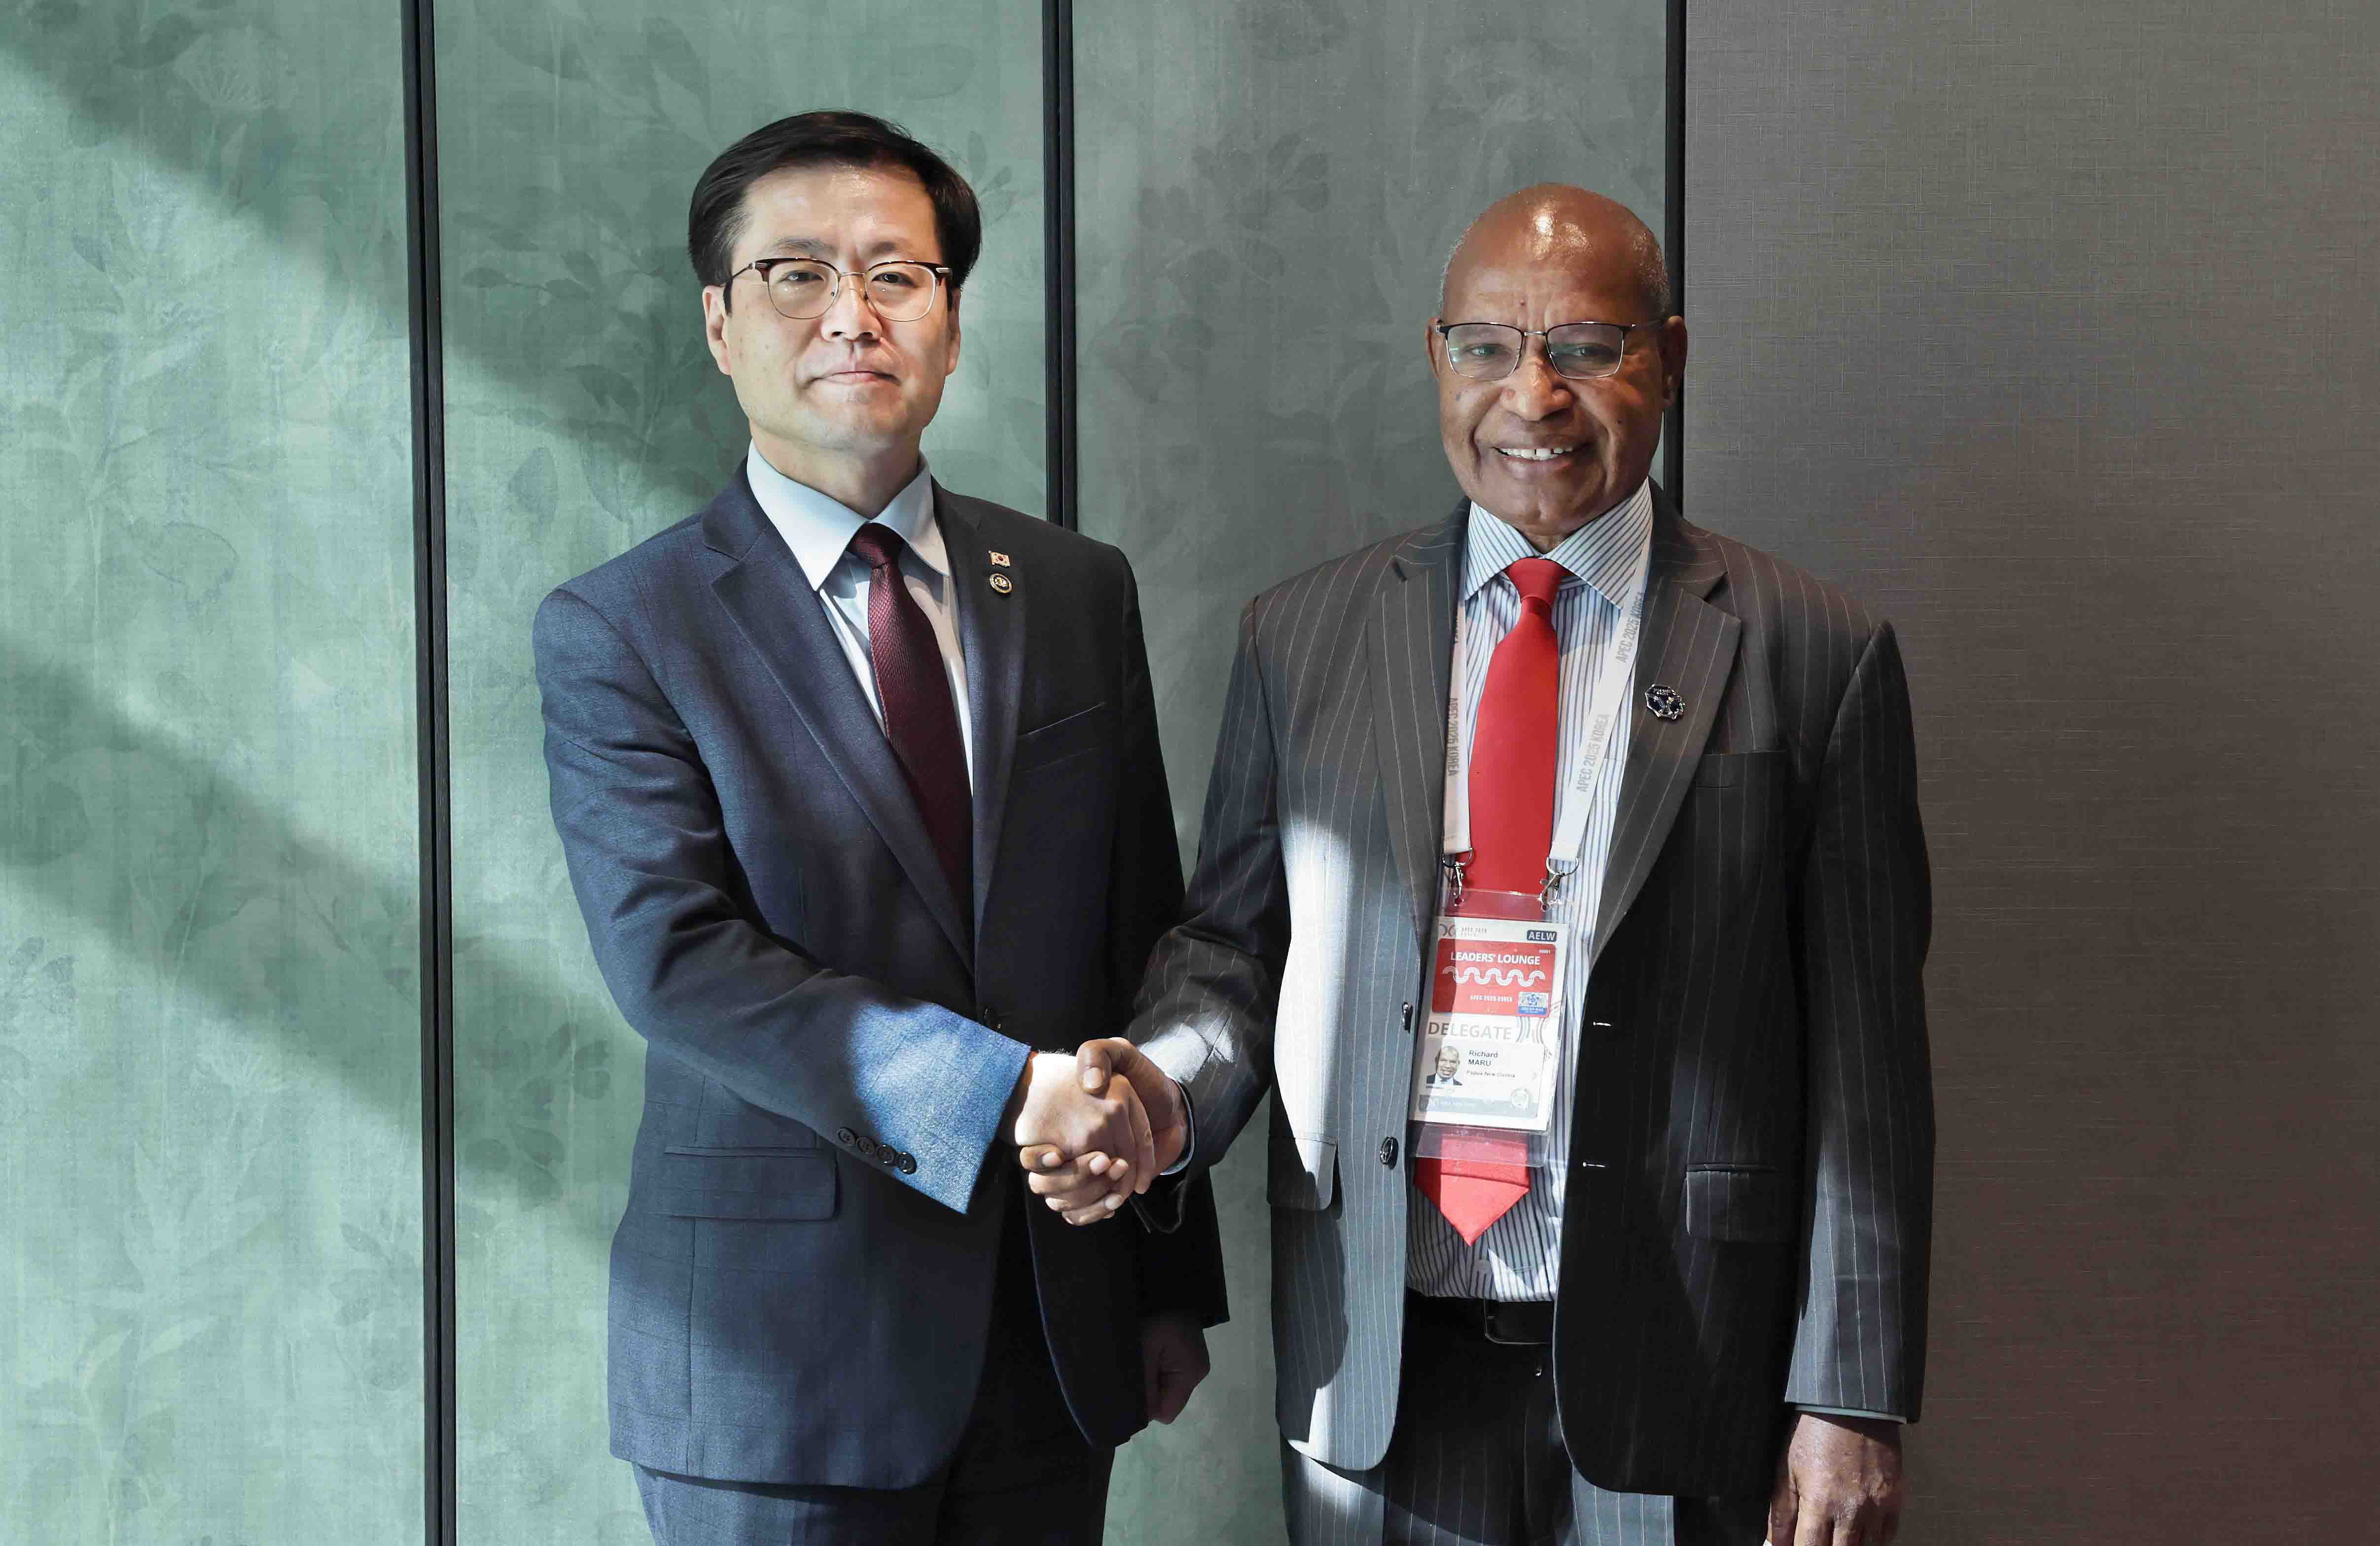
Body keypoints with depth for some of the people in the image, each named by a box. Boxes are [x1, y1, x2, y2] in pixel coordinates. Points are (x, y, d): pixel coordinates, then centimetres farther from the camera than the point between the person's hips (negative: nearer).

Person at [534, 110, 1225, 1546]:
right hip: (781, 1355, -3)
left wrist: (1175, 1286, 8)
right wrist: (998, 1088, -24)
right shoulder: (618, 628, -5)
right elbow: (674, 958, -16)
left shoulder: (1080, 593, 7)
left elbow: (1148, 945, 8)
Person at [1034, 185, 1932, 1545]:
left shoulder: (1816, 654, -2)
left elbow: (1863, 1053, -4)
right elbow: (1233, 941, 10)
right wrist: (1166, 1087, -13)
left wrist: (1854, 1399, -6)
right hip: (1377, 1375, 2)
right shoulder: (1303, 638, 5)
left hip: (1680, 1380, -1)